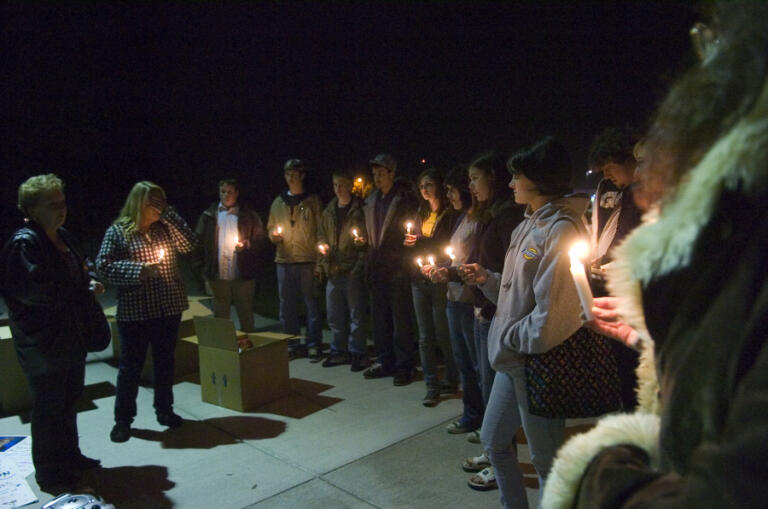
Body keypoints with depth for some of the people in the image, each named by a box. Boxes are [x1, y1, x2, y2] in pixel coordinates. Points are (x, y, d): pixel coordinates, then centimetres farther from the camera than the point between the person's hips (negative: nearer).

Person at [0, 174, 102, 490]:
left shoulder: (62, 237, 10)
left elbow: (77, 273, 24)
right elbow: (32, 290, -26)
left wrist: (89, 284, 2)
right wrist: (82, 292, -17)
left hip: (71, 336, 9)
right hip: (43, 342, -9)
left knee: (68, 401, 21)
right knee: (49, 408, 4)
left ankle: (70, 457, 37)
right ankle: (49, 475, 19)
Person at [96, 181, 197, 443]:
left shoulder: (165, 228, 7)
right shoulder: (118, 231, -5)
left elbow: (188, 244, -6)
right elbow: (103, 265, -9)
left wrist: (168, 213, -8)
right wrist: (137, 270, -20)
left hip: (169, 308, 4)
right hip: (134, 311, -4)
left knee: (165, 362, 15)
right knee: (131, 365, 5)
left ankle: (164, 409, 30)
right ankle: (123, 419, 19)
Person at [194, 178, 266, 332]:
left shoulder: (249, 215, 6)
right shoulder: (209, 215, 8)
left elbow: (261, 239, 7)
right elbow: (199, 242, 9)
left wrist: (248, 244, -14)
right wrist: (203, 268, 1)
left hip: (243, 275, -1)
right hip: (218, 276, 1)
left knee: (246, 315, 8)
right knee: (220, 316, 10)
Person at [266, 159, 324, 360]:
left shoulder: (313, 201, 3)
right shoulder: (278, 202, 14)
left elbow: (321, 229, 0)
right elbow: (270, 227, 22)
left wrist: (320, 258, -10)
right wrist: (273, 236, -2)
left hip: (307, 260, -4)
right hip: (284, 260, 4)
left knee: (311, 304, 0)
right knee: (287, 305, 7)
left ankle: (314, 345, 8)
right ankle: (292, 345, 17)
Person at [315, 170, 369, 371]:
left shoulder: (359, 211, -4)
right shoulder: (328, 212, 13)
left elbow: (366, 240, -8)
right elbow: (321, 237, 21)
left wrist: (360, 266, -15)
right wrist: (321, 264, 10)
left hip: (353, 271, -6)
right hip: (332, 271, 6)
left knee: (356, 315, 1)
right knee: (335, 316, 12)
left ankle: (357, 353, 12)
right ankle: (339, 351, 25)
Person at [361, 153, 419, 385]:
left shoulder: (405, 198, -5)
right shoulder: (371, 201, 14)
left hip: (397, 269, -7)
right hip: (376, 269, 7)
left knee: (400, 320, 0)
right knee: (380, 318, 13)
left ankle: (404, 366, 10)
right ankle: (385, 361, 25)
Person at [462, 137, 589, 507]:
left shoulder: (561, 231, -21)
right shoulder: (527, 227, 10)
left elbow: (551, 321, -26)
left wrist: (508, 337, -13)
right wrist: (486, 279, 3)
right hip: (513, 359, 10)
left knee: (546, 460, 8)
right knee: (493, 439, 22)